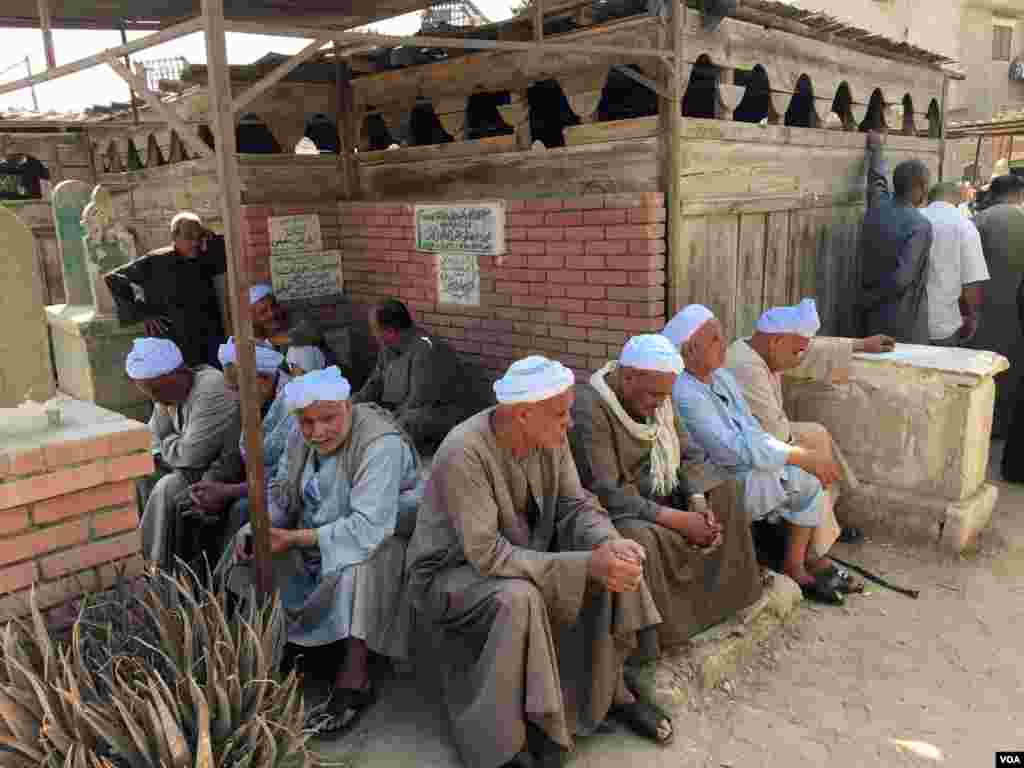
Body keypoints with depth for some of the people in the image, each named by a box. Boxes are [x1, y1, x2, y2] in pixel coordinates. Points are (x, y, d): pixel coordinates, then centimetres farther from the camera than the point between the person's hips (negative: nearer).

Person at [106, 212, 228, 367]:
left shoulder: (205, 260, 5)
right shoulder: (155, 263, -4)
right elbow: (112, 280, 0)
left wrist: (212, 240, -11)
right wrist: (143, 313, -5)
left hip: (210, 344, 3)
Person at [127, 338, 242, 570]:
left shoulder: (211, 392, -27)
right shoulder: (170, 391, 1)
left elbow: (190, 455, -25)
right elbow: (154, 437, 14)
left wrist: (167, 445, -5)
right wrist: (162, 455, -7)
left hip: (225, 469, -9)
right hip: (196, 464, 9)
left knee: (167, 490, -22)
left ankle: (162, 570, -3)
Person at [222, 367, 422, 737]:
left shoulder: (381, 444, -29)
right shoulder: (301, 437, -4)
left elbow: (368, 528, -36)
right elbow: (280, 492, 6)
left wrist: (295, 538, -30)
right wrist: (258, 528, -15)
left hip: (382, 538, -7)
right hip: (313, 535, 8)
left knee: (358, 564, -36)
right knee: (249, 545, -2)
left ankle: (355, 679, -22)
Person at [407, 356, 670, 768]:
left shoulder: (549, 436, -11)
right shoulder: (463, 454, -33)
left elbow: (574, 507, -5)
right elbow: (489, 556, -33)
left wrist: (609, 543, -27)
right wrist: (586, 564, -36)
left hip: (524, 553, 7)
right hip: (452, 572, -6)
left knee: (616, 566, -10)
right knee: (518, 599, -36)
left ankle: (611, 688, 10)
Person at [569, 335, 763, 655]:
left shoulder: (657, 399, -1)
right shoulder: (588, 410, -27)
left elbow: (685, 456, 5)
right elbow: (606, 494, -30)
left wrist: (698, 504, -14)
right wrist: (678, 520, -28)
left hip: (653, 493, 9)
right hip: (607, 509, -9)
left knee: (725, 489, 8)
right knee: (640, 537, -38)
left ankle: (723, 598, 18)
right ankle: (643, 652, -18)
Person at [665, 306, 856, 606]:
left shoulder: (722, 377, 7)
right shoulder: (685, 395, -23)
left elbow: (754, 433, 8)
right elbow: (735, 450, -27)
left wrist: (798, 453, -7)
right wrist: (800, 456, -23)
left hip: (740, 469, 8)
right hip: (712, 485, -8)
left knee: (810, 473, -7)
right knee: (803, 478, -19)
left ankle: (798, 561, 3)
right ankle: (795, 563, 4)